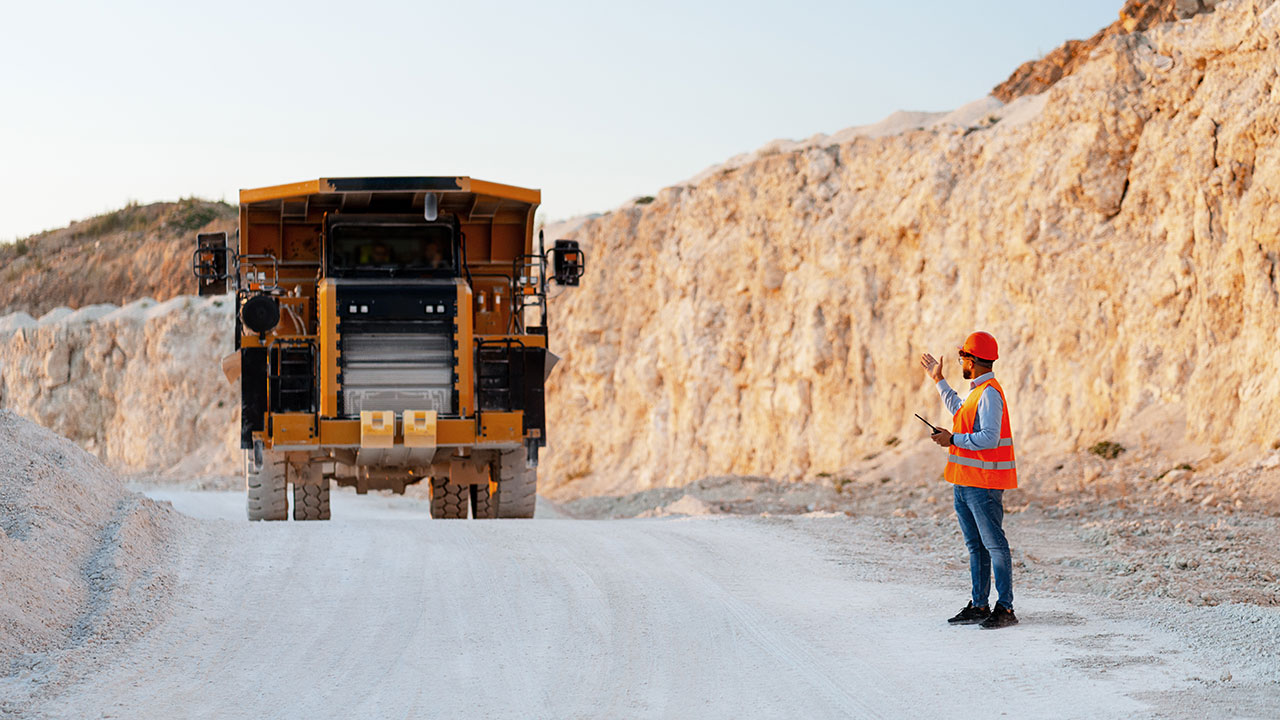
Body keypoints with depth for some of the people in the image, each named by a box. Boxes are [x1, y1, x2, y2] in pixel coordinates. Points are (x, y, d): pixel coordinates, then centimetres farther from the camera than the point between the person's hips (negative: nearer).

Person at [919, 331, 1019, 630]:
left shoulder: (989, 393, -15)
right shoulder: (977, 391, 17)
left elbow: (989, 438, -25)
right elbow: (959, 410, 39)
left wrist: (953, 439, -17)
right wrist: (938, 380, 43)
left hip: (984, 484, -10)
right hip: (965, 482, 10)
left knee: (994, 544, -9)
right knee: (975, 546, 12)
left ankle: (1005, 608, -8)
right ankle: (979, 606, 18)